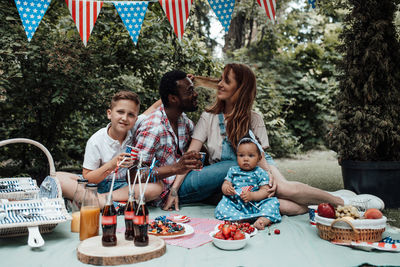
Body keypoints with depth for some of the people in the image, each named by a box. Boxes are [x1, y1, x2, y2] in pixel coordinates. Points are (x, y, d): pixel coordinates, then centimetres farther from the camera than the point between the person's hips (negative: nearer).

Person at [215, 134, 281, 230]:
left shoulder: (261, 173, 5)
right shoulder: (233, 170, 13)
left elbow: (265, 191, -3)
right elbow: (226, 184, 10)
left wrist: (251, 196, -20)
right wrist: (226, 189, -16)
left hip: (255, 204, -1)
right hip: (235, 204, 1)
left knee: (273, 201, -24)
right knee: (221, 207, -25)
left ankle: (263, 220, -45)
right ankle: (240, 219, -38)